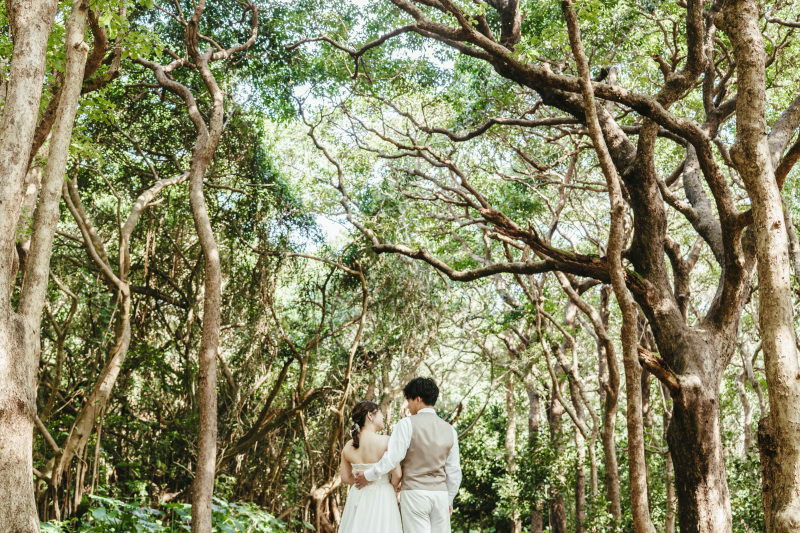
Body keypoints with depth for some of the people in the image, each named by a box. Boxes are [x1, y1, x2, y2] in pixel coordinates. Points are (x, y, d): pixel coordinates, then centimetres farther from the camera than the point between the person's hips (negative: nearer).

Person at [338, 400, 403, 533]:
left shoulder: (348, 447, 0)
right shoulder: (386, 441, -14)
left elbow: (346, 478, 10)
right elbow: (397, 474, -12)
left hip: (357, 498, 5)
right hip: (382, 497, -5)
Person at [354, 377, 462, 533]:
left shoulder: (407, 424, -6)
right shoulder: (449, 429, 9)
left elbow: (392, 458, -12)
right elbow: (454, 471, 12)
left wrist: (368, 476, 1)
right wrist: (449, 500, 22)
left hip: (414, 493, -4)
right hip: (440, 493, 5)